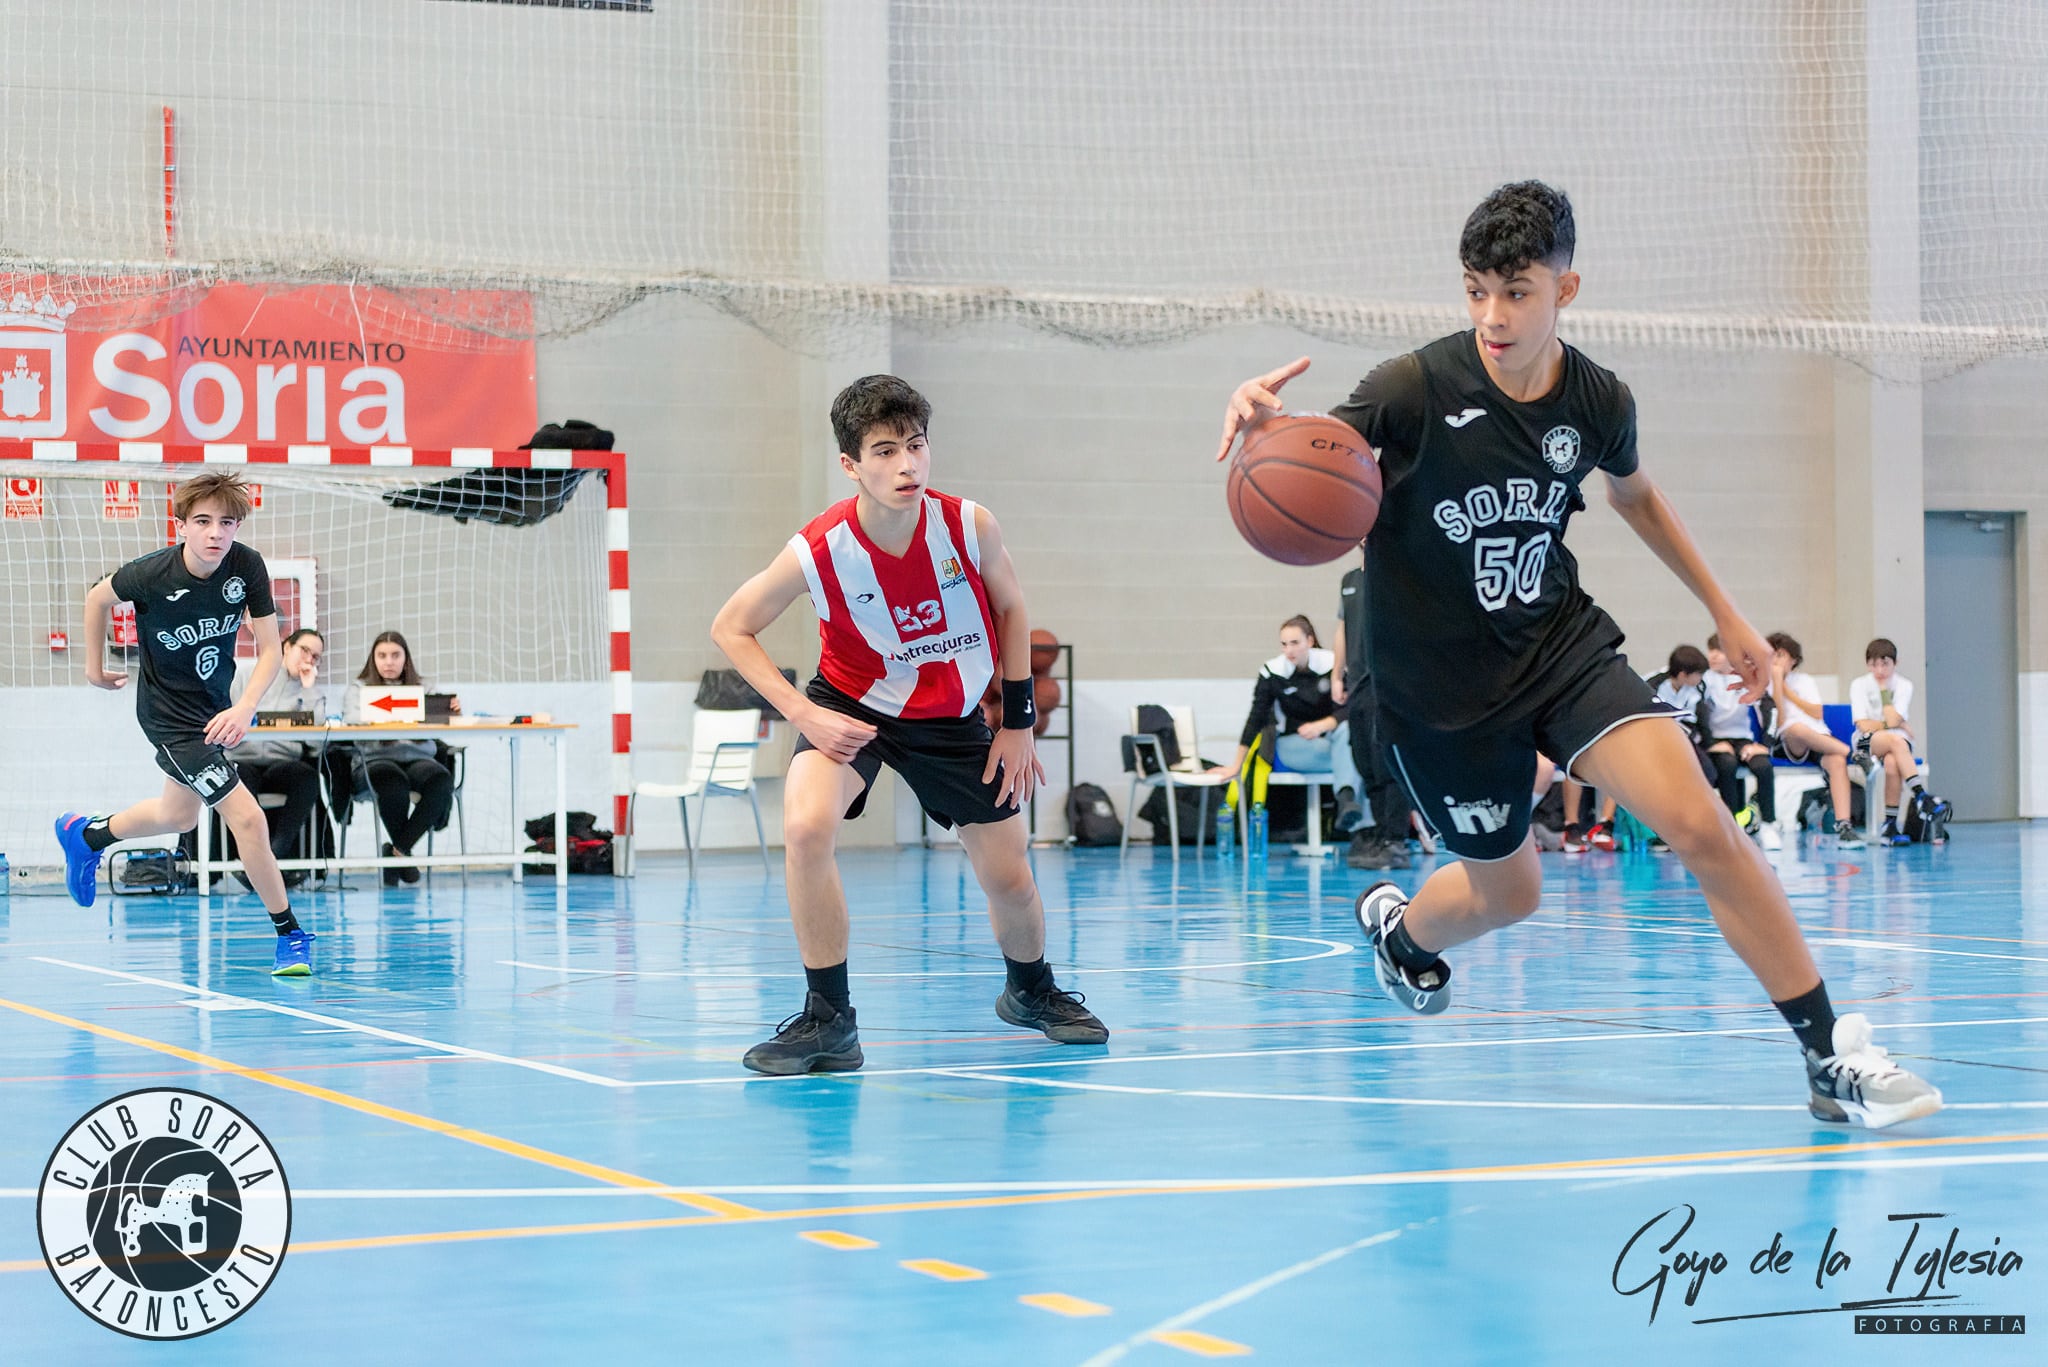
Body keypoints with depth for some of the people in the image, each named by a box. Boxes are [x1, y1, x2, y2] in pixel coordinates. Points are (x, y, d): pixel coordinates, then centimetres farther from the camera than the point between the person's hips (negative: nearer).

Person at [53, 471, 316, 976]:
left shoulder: (247, 566, -18)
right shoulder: (151, 574, -26)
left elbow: (270, 649, -13)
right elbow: (98, 597, -4)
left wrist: (243, 708, -28)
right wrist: (94, 666, 7)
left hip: (217, 703, 6)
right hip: (170, 715, -6)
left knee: (178, 816, 28)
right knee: (248, 818, -16)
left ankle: (84, 836, 53)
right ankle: (290, 935, -3)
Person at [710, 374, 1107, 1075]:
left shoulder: (970, 527, -23)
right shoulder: (817, 551, -27)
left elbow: (1010, 608, -2)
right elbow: (731, 628, -13)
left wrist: (1018, 722, -1)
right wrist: (804, 715, -21)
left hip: (951, 714, 2)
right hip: (853, 705, -2)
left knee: (1011, 880, 7)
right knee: (805, 826, -30)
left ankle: (1032, 991, 42)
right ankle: (829, 1019, -17)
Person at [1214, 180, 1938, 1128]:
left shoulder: (1598, 401, -7)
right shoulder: (1419, 389, -20)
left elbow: (1635, 495, 15)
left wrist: (1724, 612, 18)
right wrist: (1262, 422, -53)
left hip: (1562, 642, 2)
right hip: (1441, 684, -2)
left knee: (1701, 827, -16)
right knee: (1507, 891, 12)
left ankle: (1831, 1060, -8)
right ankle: (1396, 928, 51)